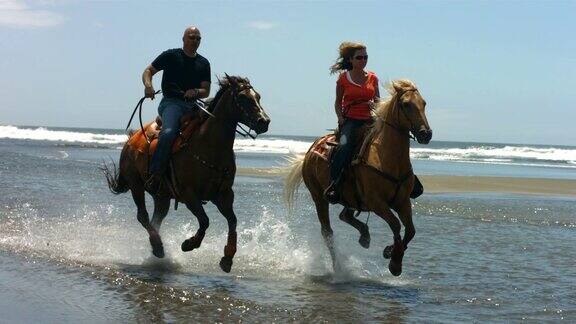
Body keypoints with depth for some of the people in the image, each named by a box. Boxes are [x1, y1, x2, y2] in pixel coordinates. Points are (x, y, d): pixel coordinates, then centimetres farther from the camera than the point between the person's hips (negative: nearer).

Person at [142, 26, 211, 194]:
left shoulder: (203, 63, 16)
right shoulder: (171, 56, 5)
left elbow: (206, 91, 12)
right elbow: (148, 71, 6)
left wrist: (196, 92, -11)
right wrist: (148, 85, -16)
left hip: (193, 105, 5)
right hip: (171, 103, -5)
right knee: (168, 133, -32)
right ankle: (154, 176, -29)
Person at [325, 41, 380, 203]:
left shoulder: (372, 77, 12)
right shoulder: (344, 78, 4)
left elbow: (378, 100, 19)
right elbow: (338, 102, 9)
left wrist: (374, 104, -4)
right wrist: (341, 119, -6)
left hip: (369, 121, 4)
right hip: (350, 120, -4)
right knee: (346, 145, -32)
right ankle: (333, 185, -26)